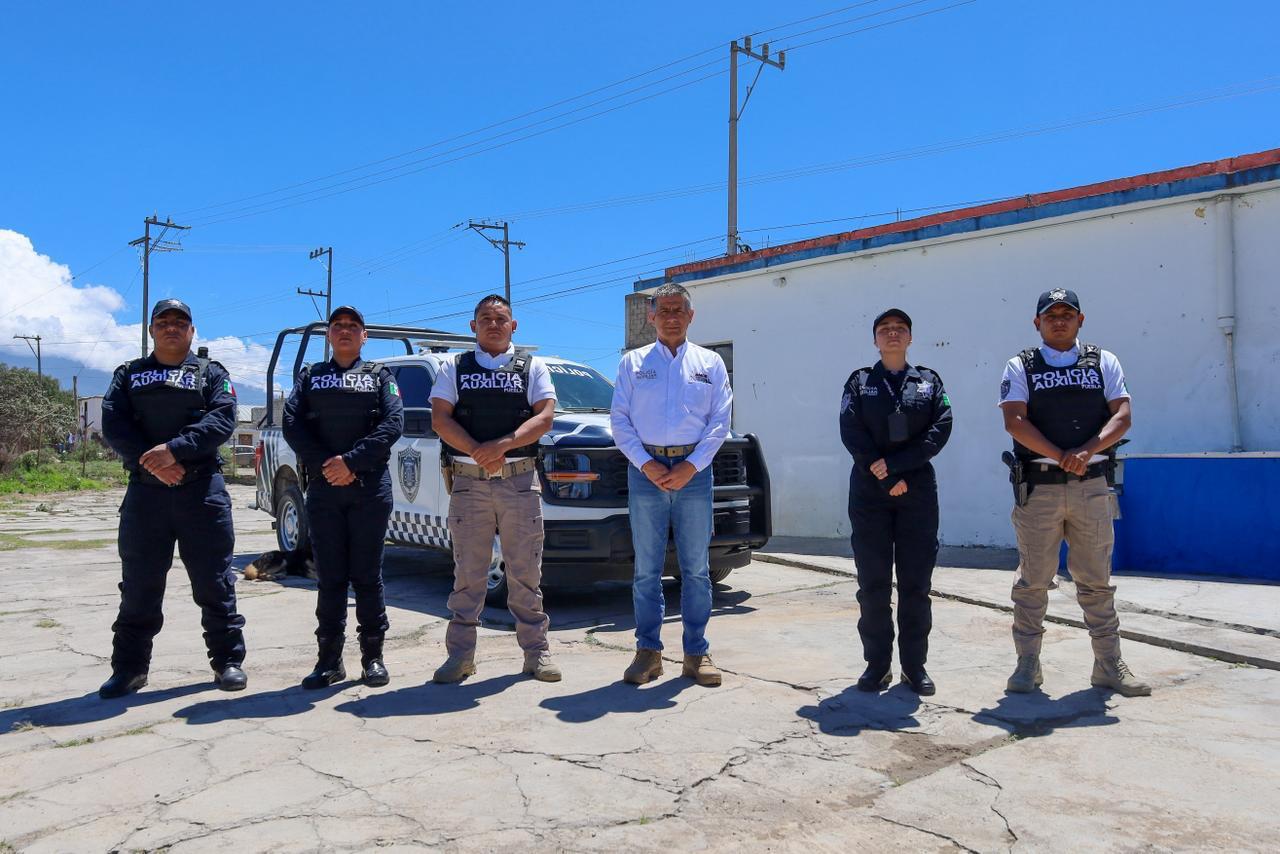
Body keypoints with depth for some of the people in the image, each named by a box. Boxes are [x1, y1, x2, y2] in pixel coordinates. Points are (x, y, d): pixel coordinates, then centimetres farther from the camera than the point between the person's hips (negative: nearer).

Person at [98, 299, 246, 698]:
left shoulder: (212, 374, 11)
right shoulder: (128, 375, 16)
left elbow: (221, 419, -6)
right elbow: (113, 425, 2)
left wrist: (175, 449, -20)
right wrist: (149, 460, -14)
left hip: (202, 488, -2)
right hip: (144, 489, 2)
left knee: (214, 581, 2)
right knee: (139, 584, 6)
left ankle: (227, 660, 10)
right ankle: (129, 666, 17)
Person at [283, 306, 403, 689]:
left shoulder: (380, 376, 11)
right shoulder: (310, 377, 17)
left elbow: (393, 423, -3)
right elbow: (292, 424, 4)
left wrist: (351, 461, -14)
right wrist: (324, 464, -11)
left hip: (370, 487, -2)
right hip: (323, 487, 2)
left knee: (367, 574, 1)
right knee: (329, 576, 3)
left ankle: (373, 657, 9)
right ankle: (329, 658, 10)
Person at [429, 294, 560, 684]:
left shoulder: (532, 367, 12)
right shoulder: (454, 368, 14)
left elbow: (544, 417, -1)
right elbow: (440, 419, 2)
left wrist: (501, 445, -15)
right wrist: (480, 453, -12)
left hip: (521, 481, 0)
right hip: (468, 481, 1)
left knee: (526, 571, 3)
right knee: (467, 573, 3)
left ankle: (536, 651, 10)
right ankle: (460, 654, 10)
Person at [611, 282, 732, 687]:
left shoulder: (710, 363, 11)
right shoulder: (633, 363, 11)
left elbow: (720, 420, 3)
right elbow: (619, 421, 4)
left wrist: (690, 467, -9)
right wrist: (647, 465, -9)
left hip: (694, 470, 0)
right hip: (646, 470, 0)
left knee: (696, 566, 3)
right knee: (646, 567, 3)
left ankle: (696, 652, 10)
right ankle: (648, 651, 11)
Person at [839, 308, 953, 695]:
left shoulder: (929, 381, 11)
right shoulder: (859, 381, 9)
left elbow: (941, 428, -3)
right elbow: (851, 432, -3)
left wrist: (895, 464, -14)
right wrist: (888, 478, -11)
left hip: (918, 491, 1)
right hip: (869, 492, 0)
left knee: (916, 583, 2)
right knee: (873, 583, 1)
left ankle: (915, 665, 12)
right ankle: (877, 664, 10)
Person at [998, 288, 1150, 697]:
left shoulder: (1103, 362, 12)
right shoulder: (1020, 367, 6)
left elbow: (1122, 415, 0)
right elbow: (1014, 421, -7)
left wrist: (1087, 451, -16)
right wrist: (1060, 456, -16)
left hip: (1092, 486, 2)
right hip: (1037, 487, -1)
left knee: (1097, 580, 8)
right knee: (1033, 580, 3)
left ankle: (1109, 664, 18)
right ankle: (1027, 665, 11)